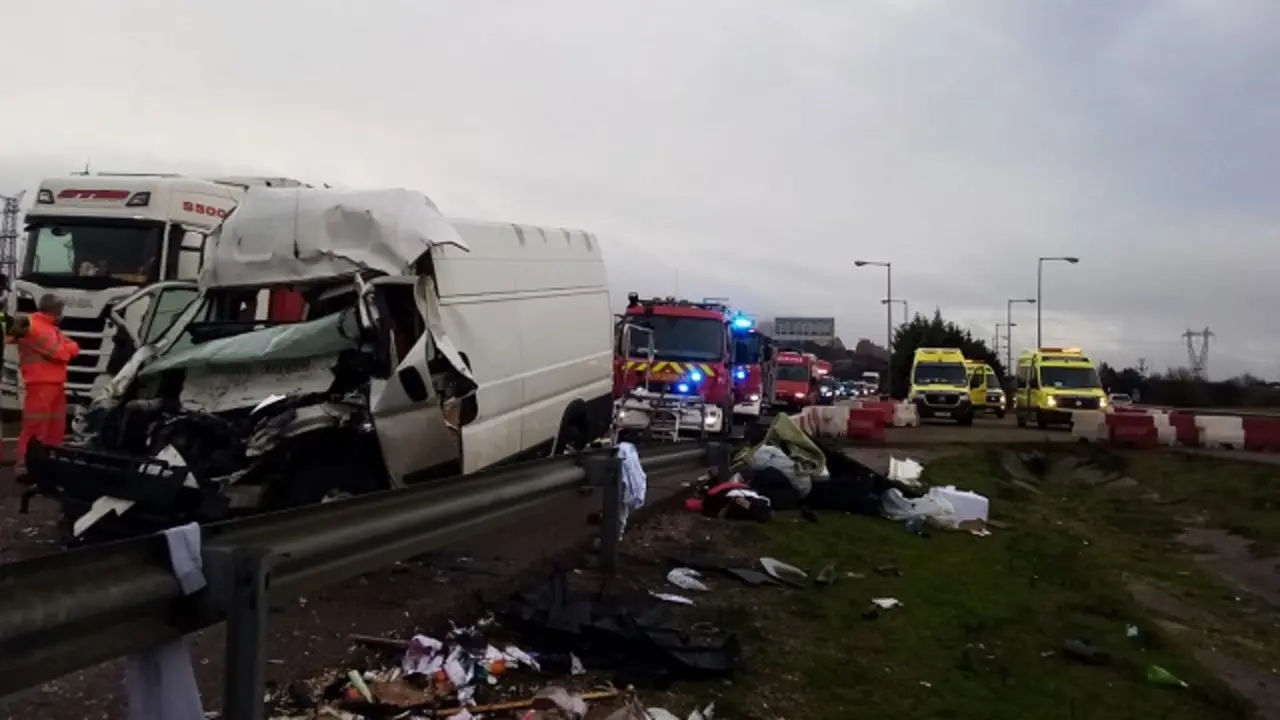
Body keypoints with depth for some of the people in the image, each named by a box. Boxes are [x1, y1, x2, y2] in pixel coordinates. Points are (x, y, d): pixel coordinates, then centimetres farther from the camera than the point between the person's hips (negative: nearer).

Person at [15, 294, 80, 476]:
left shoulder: (52, 329, 23)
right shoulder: (32, 325, -9)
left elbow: (73, 347, 15)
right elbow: (57, 352, -15)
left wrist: (63, 350, -5)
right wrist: (66, 351, 6)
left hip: (56, 384, 10)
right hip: (41, 384, -10)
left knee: (56, 426, 15)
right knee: (35, 426, -12)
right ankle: (24, 466, -12)